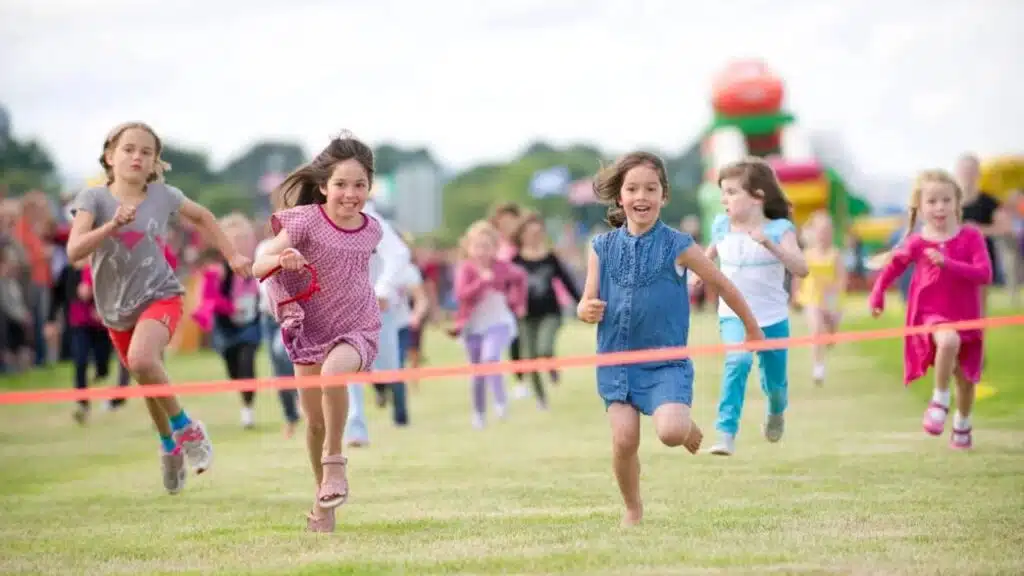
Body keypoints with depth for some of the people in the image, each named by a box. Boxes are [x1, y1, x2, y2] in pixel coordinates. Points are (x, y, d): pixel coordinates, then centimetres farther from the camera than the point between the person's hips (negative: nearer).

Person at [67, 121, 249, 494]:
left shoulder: (163, 196, -6)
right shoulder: (94, 198, -11)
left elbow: (201, 217, 16)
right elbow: (74, 251, -24)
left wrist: (232, 257, 14)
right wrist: (113, 225, -37)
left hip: (160, 296, -2)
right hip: (117, 309, 2)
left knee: (142, 360, -32)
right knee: (149, 384, 18)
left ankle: (185, 428, -11)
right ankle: (169, 446, 47)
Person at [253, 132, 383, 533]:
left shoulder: (371, 229, -1)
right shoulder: (306, 220, -12)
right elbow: (258, 266, -18)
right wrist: (281, 259, -37)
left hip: (358, 329, 0)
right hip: (311, 329, 0)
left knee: (333, 372, -34)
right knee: (314, 421, 6)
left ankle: (335, 458, -16)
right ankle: (323, 499, 26)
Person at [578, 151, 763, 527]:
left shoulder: (677, 246, -7)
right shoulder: (602, 248, 0)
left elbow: (722, 285, 5)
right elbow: (586, 304, 5)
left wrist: (752, 328, 15)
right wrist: (588, 310, -20)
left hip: (666, 359, -2)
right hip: (617, 358, 2)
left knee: (670, 432, -22)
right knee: (624, 440, -7)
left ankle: (687, 423, 17)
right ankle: (633, 509, 19)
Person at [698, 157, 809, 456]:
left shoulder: (779, 230, -12)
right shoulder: (722, 227, -1)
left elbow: (800, 269, -26)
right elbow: (709, 256, 22)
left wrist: (769, 243, -36)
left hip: (772, 319, -1)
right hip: (734, 315, 1)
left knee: (774, 382, 13)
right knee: (738, 360, -30)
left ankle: (776, 411, 52)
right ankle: (726, 433, -31)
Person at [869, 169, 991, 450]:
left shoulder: (971, 237, -7)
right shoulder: (916, 243, -4)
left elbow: (984, 274, -18)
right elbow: (893, 267, 14)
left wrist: (947, 263, -26)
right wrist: (877, 295, 6)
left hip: (965, 316, 2)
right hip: (930, 314, -2)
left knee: (966, 377, 14)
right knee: (949, 341, -37)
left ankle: (962, 425, 42)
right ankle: (940, 401, -19)